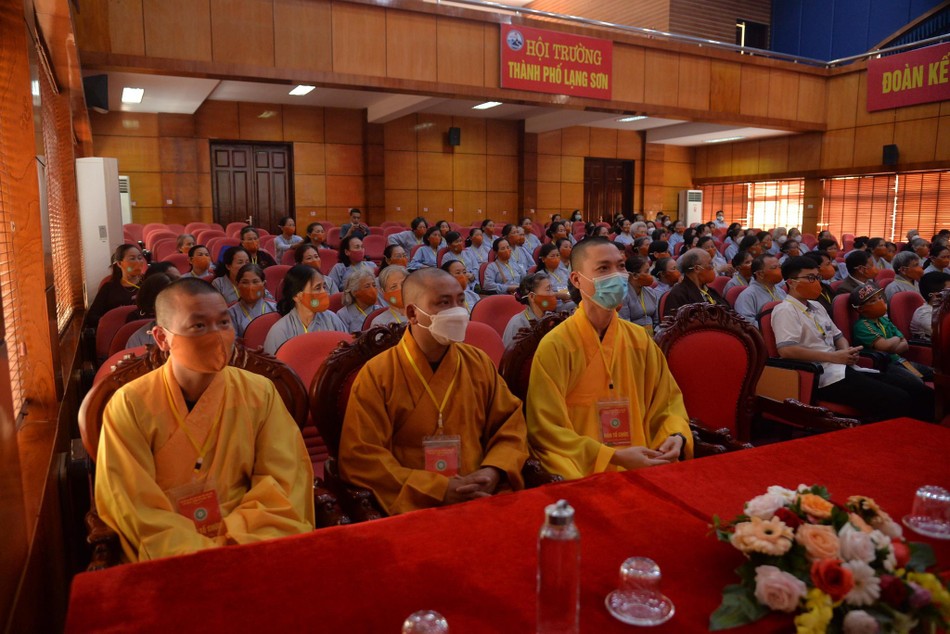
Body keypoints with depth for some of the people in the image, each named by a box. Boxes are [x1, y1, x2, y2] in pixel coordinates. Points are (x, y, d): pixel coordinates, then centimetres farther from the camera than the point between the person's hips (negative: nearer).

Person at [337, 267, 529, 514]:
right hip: (415, 508, -4)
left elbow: (511, 424, 12)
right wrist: (439, 489, -15)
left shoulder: (479, 363, 9)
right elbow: (360, 458, -9)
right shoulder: (377, 374, -4)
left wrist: (493, 472, -8)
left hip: (482, 500, 5)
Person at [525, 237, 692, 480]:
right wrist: (614, 457, -17)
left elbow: (668, 401, 14)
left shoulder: (640, 339, 5)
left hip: (645, 470, 5)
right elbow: (546, 431, -12)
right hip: (583, 475, -4)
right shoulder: (555, 346, -11)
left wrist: (676, 435, -7)